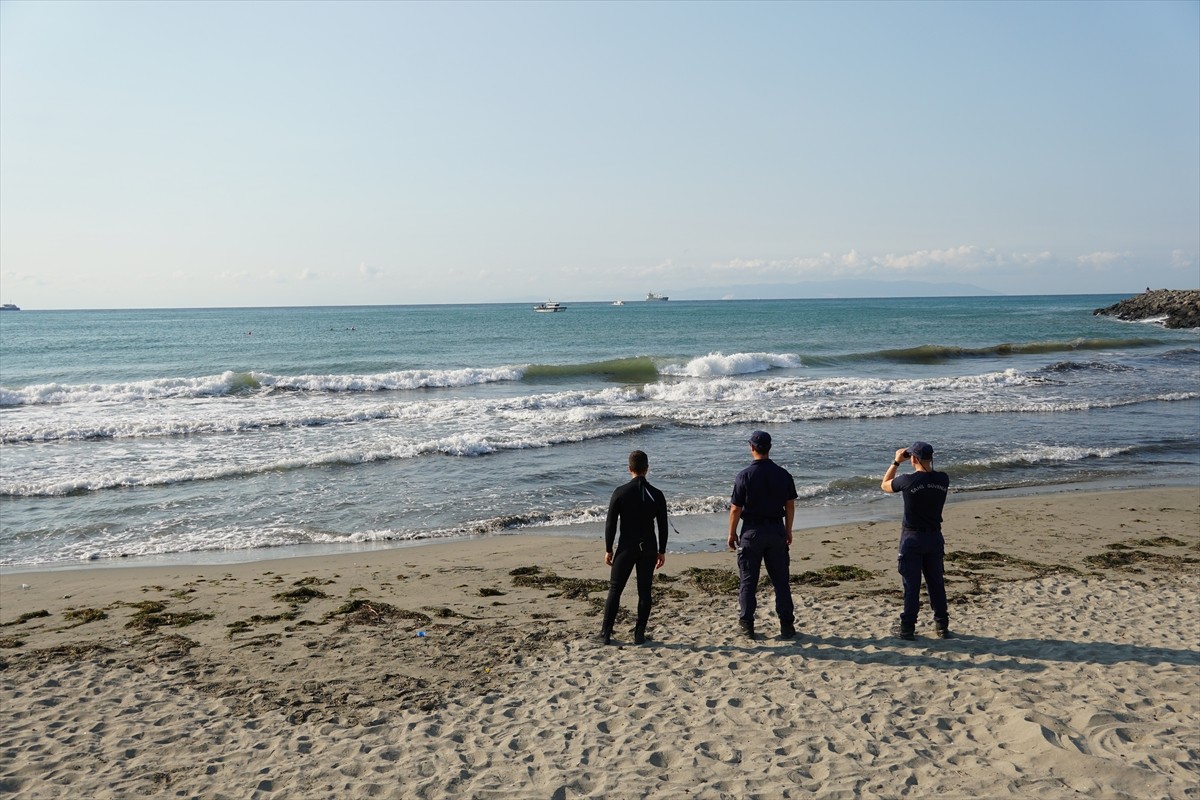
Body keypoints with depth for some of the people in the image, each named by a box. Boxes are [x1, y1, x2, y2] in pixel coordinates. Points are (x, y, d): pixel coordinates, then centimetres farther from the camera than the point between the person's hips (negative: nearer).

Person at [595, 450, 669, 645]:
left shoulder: (620, 492, -9)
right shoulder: (656, 495, -3)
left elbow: (610, 524, -6)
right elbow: (663, 527, 2)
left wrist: (608, 549, 3)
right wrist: (662, 551, 12)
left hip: (626, 548, -2)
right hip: (649, 548, 2)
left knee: (615, 589, 6)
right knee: (644, 591, 9)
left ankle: (605, 633, 7)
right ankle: (639, 634, 12)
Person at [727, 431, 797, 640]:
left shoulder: (745, 476, -11)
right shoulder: (783, 474, -1)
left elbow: (735, 509, -9)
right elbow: (790, 505, 4)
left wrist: (732, 534, 3)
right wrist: (788, 531, 16)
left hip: (752, 531, -3)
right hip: (776, 529, 3)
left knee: (748, 580, 6)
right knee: (780, 579, 10)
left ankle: (747, 625, 10)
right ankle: (787, 625, 13)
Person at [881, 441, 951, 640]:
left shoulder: (908, 480, -18)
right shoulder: (943, 479, -7)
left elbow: (885, 485, 2)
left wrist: (896, 462, 7)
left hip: (912, 538, -4)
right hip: (934, 536, 4)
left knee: (911, 584, 4)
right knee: (936, 582, 13)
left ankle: (908, 627, 9)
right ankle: (942, 626, 20)